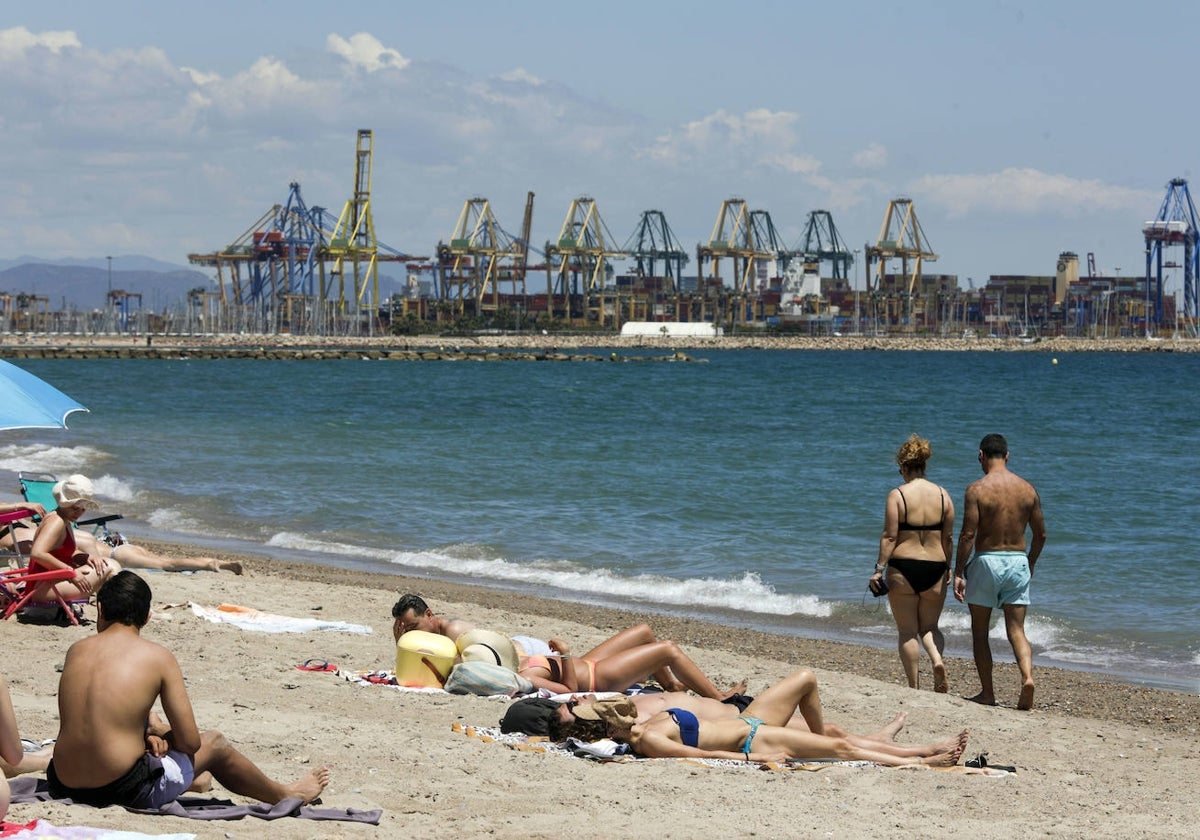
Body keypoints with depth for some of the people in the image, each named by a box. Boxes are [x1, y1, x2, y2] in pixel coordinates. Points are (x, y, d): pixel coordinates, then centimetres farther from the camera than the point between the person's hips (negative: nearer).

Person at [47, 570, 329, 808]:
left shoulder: (75, 651, 5)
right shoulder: (158, 657, -6)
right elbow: (190, 742, -4)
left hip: (64, 784, 5)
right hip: (125, 791, -5)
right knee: (214, 743, 23)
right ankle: (284, 794, 47)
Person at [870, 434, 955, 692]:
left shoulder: (897, 495, -8)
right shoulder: (942, 494, 2)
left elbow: (889, 536, -11)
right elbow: (948, 537, 6)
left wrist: (879, 569, -7)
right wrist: (948, 569, 17)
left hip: (903, 567, -3)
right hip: (935, 568, 3)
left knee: (907, 631, 7)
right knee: (929, 627, 18)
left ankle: (914, 687, 6)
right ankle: (938, 661, -11)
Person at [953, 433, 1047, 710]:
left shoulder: (977, 489, -10)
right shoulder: (1027, 489, 3)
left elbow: (968, 534, -14)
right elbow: (1040, 534, 9)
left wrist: (958, 573, -9)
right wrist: (1030, 563, 25)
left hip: (986, 560, -3)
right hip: (1018, 562, 3)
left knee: (980, 631, 10)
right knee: (1016, 630, 6)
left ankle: (987, 693, 11)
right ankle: (1027, 676, -19)